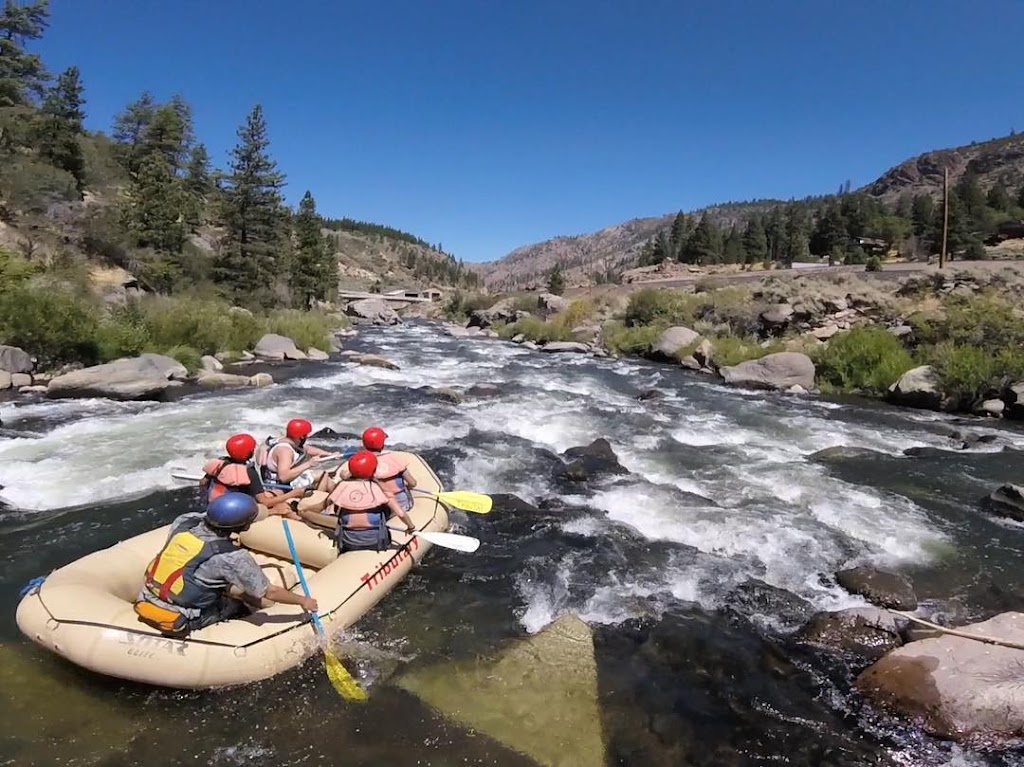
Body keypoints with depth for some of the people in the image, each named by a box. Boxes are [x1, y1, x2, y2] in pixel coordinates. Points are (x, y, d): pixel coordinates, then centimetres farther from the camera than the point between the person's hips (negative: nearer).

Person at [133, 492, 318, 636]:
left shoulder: (185, 520, -10)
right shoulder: (232, 558, -24)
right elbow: (269, 592, -15)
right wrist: (302, 600, 3)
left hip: (145, 605, 6)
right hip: (175, 623, -5)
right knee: (239, 605, 14)